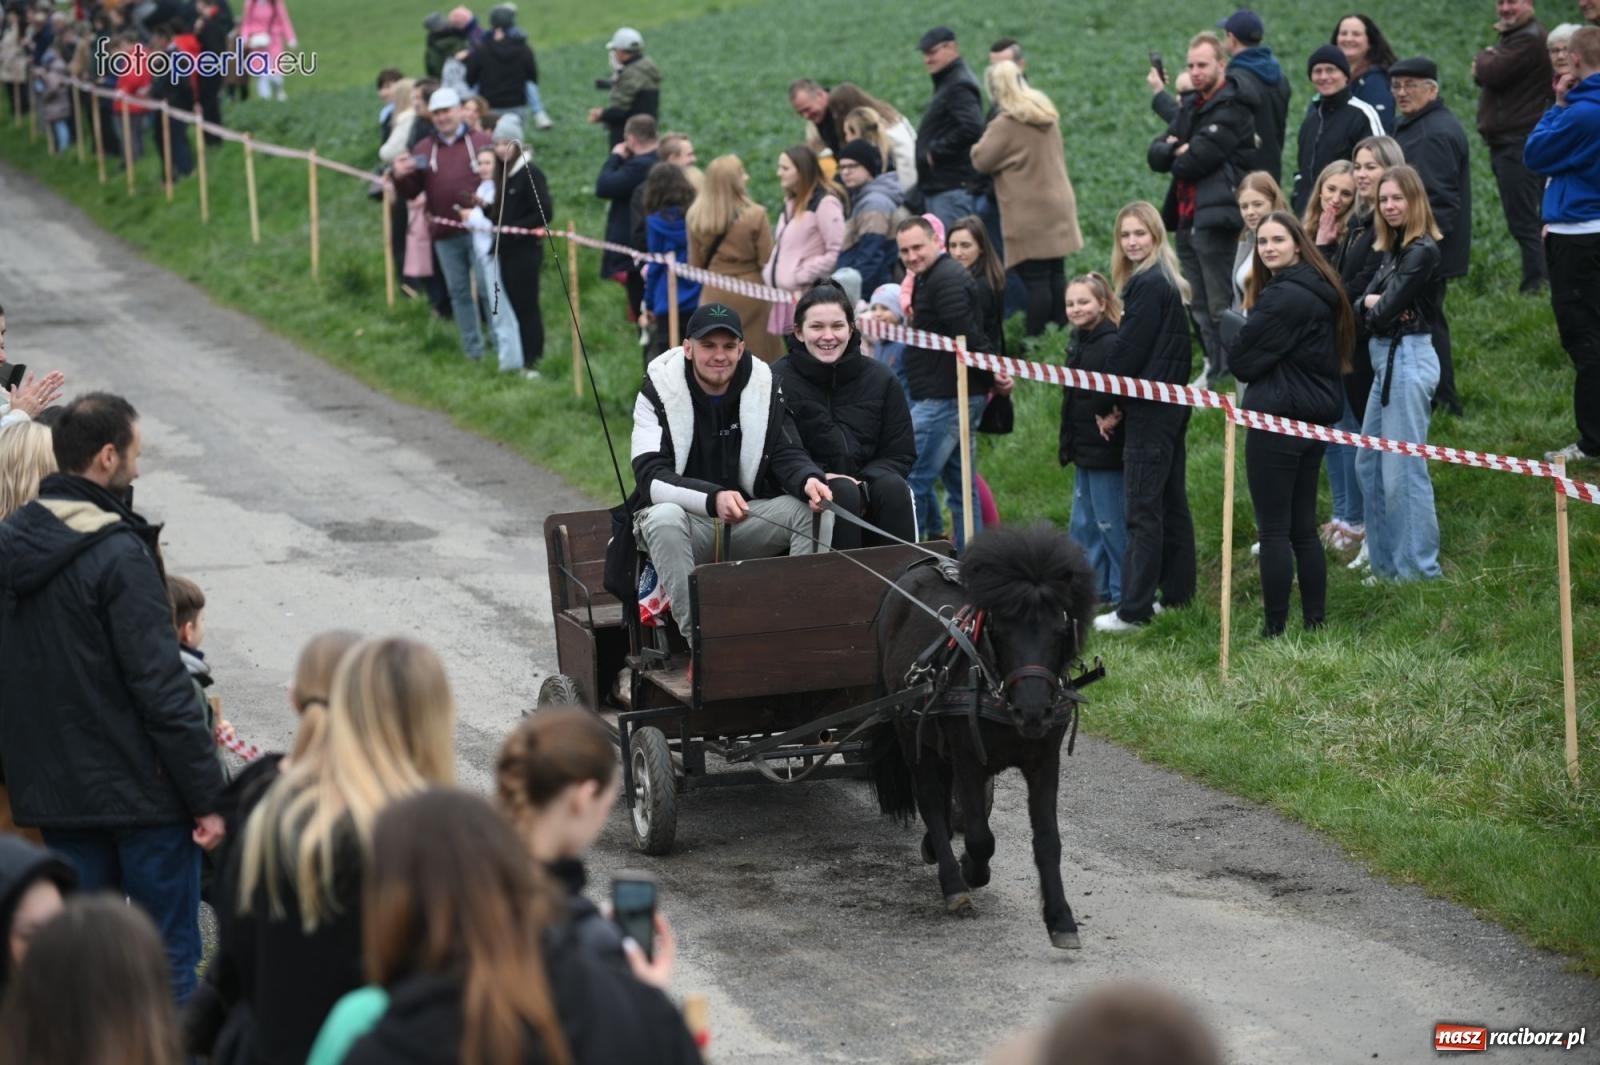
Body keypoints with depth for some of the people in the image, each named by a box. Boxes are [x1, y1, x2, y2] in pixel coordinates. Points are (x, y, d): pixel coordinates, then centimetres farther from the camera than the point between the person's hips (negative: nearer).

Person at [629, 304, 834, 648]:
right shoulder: (659, 390, -9)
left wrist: (809, 478, -28)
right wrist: (713, 499, -37)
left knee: (817, 511, -21)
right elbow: (651, 476, -19)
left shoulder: (764, 386, 2)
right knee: (664, 519, -38)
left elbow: (786, 453, -1)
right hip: (686, 517, -3)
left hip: (747, 519, 3)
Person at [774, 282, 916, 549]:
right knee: (844, 494, -33)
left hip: (866, 484, 3)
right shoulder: (776, 380, -1)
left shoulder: (881, 379, 8)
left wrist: (863, 483, -12)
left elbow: (900, 454, 8)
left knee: (892, 487, -28)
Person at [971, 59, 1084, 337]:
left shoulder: (1007, 124, -16)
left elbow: (981, 160, -12)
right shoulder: (1046, 114, 9)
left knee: (1035, 280, -6)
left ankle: (1036, 338, -5)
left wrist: (985, 137, 5)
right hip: (1058, 207, 8)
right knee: (1056, 274, 12)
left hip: (1030, 215, -8)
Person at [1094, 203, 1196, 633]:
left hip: (1148, 408, -10)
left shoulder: (1147, 284, -16)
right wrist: (1114, 403, 10)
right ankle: (1178, 594, 19)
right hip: (1172, 405, 10)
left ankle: (1134, 609, -8)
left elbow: (1129, 352, -17)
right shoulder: (1171, 282, 14)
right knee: (1172, 502, 14)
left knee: (1142, 508, -8)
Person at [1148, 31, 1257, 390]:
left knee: (1221, 307, -10)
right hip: (1186, 220, 9)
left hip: (1215, 220, -9)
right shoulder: (1190, 105, 19)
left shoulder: (1231, 109, -9)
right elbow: (1155, 155, 12)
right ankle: (1214, 368, 17)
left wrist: (1177, 159, 4)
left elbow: (1194, 162, -17)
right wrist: (1177, 150, -9)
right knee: (1200, 307, 11)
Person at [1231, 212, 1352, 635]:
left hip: (1277, 422, -10)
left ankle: (1275, 630, -5)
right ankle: (1315, 624, 15)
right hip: (1316, 416, 10)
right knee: (1303, 529, 13)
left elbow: (1245, 362, -13)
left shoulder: (1282, 297, -17)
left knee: (1273, 530, -6)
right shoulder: (1320, 291, 13)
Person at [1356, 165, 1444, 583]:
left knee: (1403, 470, -7)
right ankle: (1387, 563, 22)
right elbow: (1365, 304, 8)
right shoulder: (1393, 248, 14)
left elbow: (1384, 312, -17)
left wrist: (1377, 306, 3)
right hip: (1387, 359, 10)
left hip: (1408, 359, -10)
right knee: (1368, 466, 14)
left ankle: (1419, 569, -1)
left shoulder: (1422, 252, -14)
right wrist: (1374, 304, -12)